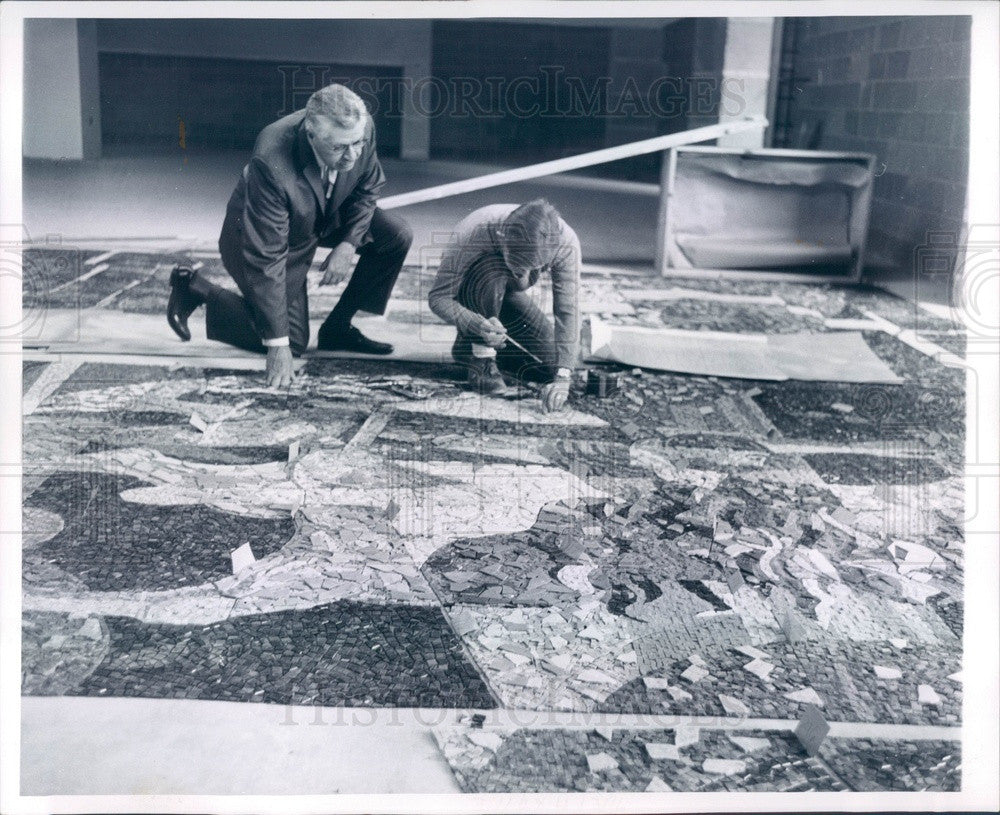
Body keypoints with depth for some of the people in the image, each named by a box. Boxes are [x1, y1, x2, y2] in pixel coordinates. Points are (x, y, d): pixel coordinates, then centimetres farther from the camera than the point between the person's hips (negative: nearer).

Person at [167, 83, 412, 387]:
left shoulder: (362, 128, -26)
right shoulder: (271, 164, -41)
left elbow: (368, 186, -2)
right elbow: (266, 258, -36)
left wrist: (348, 243, -18)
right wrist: (279, 345, -33)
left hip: (327, 217, 6)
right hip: (253, 231, -6)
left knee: (397, 236, -12)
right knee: (292, 341, -2)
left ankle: (338, 327, 2)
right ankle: (194, 287, 14)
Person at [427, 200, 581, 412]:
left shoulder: (566, 243, -33)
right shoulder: (474, 232, -39)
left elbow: (568, 312, -33)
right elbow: (438, 298, -32)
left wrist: (562, 376, -44)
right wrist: (479, 325, -51)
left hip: (507, 294, 4)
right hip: (466, 292, -3)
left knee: (551, 363, -13)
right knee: (493, 274, -39)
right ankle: (479, 355, -19)